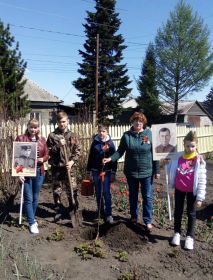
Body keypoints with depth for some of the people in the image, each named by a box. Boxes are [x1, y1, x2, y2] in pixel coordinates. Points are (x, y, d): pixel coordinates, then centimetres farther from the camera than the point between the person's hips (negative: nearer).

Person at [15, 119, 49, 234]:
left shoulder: (42, 140, 6)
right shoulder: (21, 138, -5)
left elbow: (47, 154, 11)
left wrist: (42, 159, -12)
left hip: (39, 172, 4)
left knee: (35, 198, 14)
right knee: (28, 198, -1)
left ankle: (32, 218, 33)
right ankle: (32, 223, 9)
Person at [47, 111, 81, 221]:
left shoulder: (72, 135, 4)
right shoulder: (52, 135, 2)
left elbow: (78, 150, 3)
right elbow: (48, 151, 0)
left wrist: (72, 161, -10)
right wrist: (58, 145, -15)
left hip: (70, 167, 0)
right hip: (56, 167, 0)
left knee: (72, 189, 4)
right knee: (57, 190, 7)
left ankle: (73, 209, 20)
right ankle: (59, 209, 22)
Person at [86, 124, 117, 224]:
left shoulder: (110, 143, -1)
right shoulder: (94, 142, 2)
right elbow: (90, 157, 6)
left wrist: (113, 173, -4)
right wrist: (88, 171, 7)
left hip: (106, 171, -2)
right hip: (96, 171, 2)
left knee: (106, 193, -5)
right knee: (98, 193, 11)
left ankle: (108, 214, 0)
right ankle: (100, 212, 25)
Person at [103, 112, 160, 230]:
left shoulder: (150, 134, -8)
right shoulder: (126, 135, -5)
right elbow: (120, 151, -3)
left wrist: (157, 170, -5)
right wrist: (111, 158, -21)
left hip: (146, 172, -1)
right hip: (131, 171, 2)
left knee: (147, 196, 8)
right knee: (133, 195, 17)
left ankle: (148, 220, 22)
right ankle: (134, 216, 35)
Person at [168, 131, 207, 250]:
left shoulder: (199, 160, -16)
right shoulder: (178, 157, -8)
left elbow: (202, 180, -14)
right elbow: (171, 171, 10)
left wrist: (200, 197, -15)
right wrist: (166, 163, -7)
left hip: (192, 191, -3)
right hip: (179, 189, 3)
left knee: (191, 214, 12)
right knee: (178, 212, 16)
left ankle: (190, 237, 27)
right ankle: (177, 233, 34)